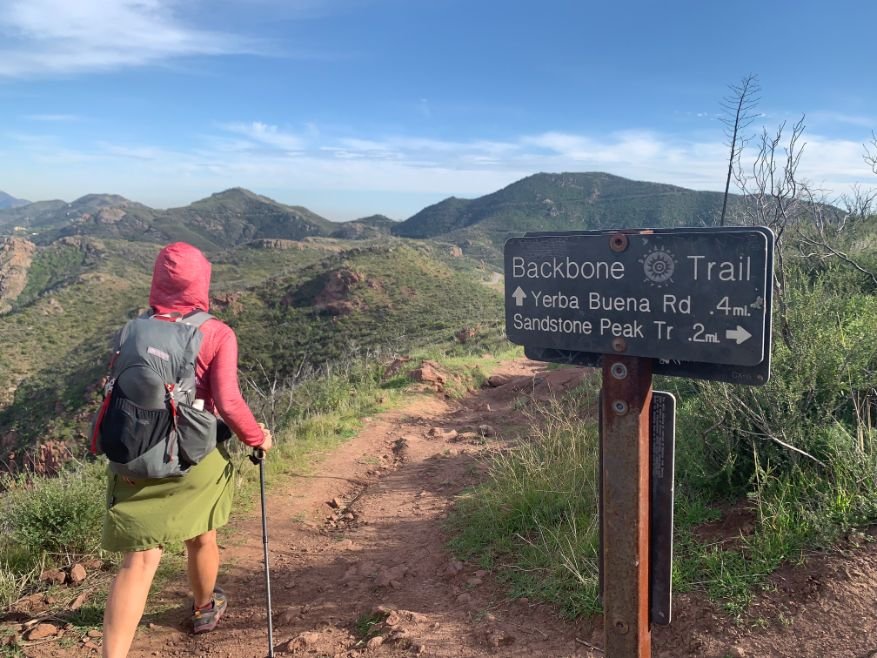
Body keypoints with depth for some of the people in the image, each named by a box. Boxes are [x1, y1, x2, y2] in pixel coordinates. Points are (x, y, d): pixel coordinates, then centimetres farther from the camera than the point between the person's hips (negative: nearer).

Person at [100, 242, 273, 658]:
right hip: (197, 457, -2)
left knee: (140, 560, 2)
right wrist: (257, 437, -1)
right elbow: (228, 403, -17)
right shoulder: (217, 335, -10)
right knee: (202, 538, 23)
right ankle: (204, 609, 48)